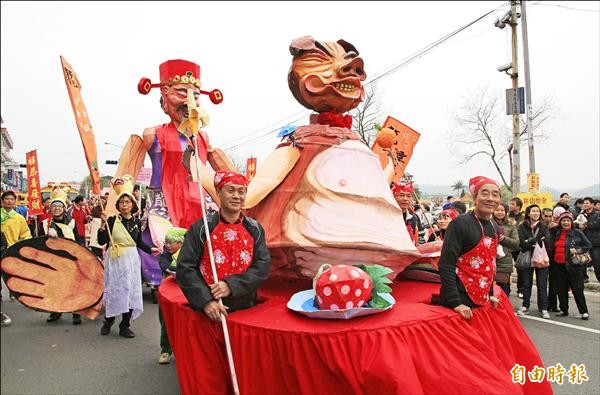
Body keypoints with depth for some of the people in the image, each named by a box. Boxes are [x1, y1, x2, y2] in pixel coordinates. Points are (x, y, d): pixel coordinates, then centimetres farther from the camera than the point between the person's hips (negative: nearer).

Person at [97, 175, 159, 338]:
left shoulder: (137, 221, 4)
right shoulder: (112, 220, -6)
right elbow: (101, 241, -10)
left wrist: (150, 249, 4)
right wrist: (103, 224, -20)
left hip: (132, 259, 3)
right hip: (115, 260, -3)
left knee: (131, 291, 4)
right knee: (114, 290, 4)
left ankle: (125, 325, 17)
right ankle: (108, 321, 28)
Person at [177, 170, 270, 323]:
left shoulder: (255, 230, 1)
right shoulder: (201, 228, -5)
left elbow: (262, 266, -6)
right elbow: (185, 267, -8)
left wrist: (231, 285, -19)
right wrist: (205, 301, -19)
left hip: (246, 309, 2)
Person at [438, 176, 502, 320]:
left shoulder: (494, 228, 9)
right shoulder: (460, 224, -14)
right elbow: (446, 264, -19)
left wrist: (490, 294, 16)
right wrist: (455, 302, -22)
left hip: (481, 301, 7)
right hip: (460, 301, -7)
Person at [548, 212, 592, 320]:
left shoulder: (577, 233, -3)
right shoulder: (556, 233, 10)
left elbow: (588, 245, -1)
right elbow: (551, 248, 21)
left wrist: (578, 251, -12)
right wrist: (551, 259, 9)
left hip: (574, 265, -5)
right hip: (559, 265, 5)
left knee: (577, 289, -1)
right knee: (561, 289, 10)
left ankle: (584, 311, 10)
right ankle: (564, 310, 22)